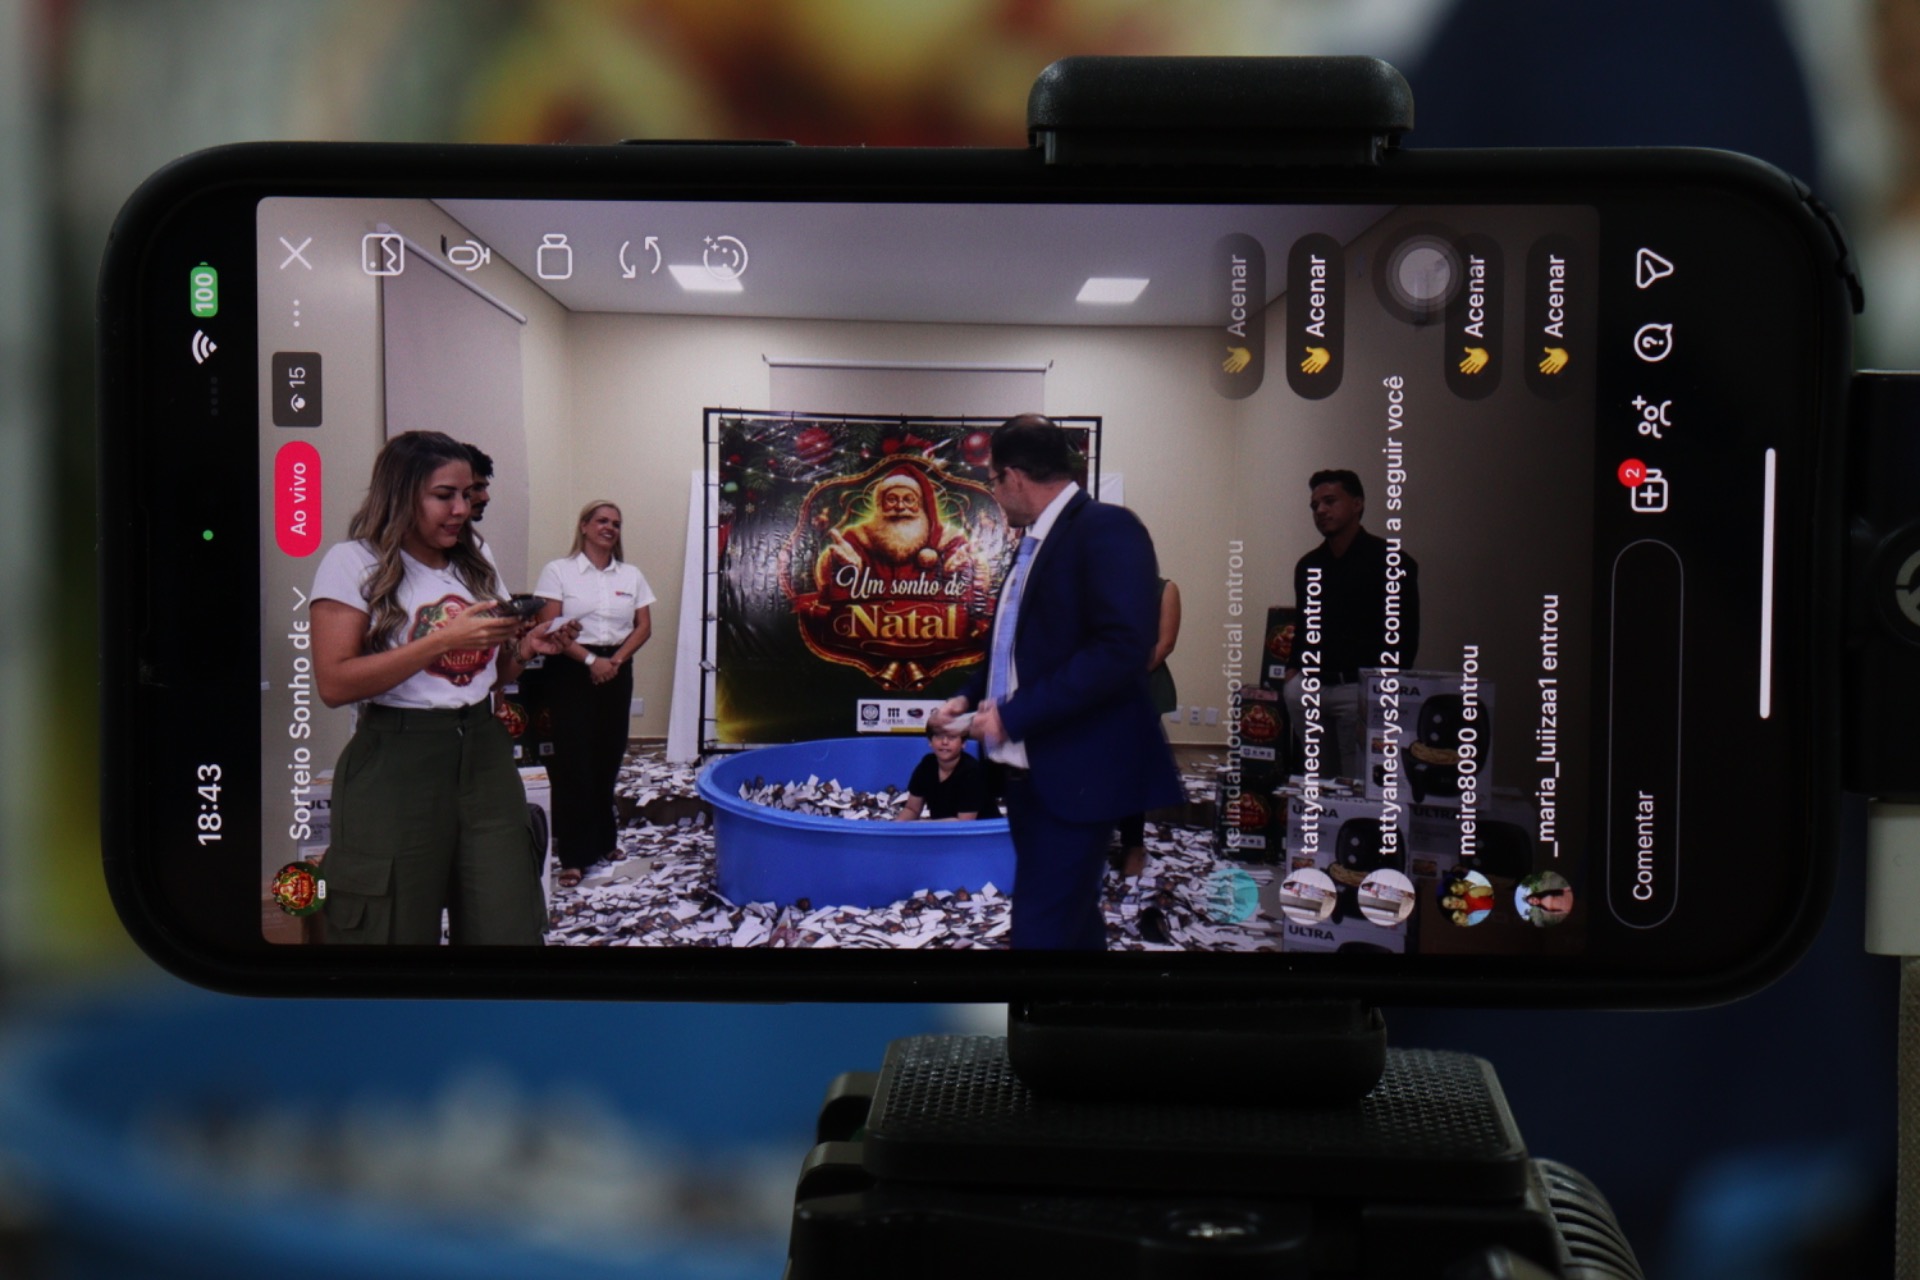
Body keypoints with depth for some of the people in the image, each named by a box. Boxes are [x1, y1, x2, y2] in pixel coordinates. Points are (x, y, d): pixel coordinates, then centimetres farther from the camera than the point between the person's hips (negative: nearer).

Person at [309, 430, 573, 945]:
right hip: (398, 763, -5)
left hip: (484, 753, 5)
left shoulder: (475, 564, 14)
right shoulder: (353, 563, -4)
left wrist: (523, 649, 1)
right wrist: (443, 640, -17)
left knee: (510, 930, -2)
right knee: (397, 932, 0)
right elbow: (334, 684, -14)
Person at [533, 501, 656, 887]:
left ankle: (602, 840, 18)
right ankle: (574, 855, -5)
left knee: (608, 757, 5)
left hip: (615, 670, 4)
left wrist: (616, 660, -7)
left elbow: (643, 626, 8)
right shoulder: (559, 571, -1)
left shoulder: (631, 575, 11)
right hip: (571, 671, -4)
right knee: (574, 760, -6)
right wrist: (590, 660, -15)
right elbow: (549, 627, -8)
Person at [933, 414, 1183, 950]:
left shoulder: (1106, 529, -14)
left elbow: (1122, 648, -24)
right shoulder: (1034, 540, 15)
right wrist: (969, 697, 7)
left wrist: (1014, 714, -22)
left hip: (1076, 774, -9)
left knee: (1041, 931, -11)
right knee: (1069, 920, 17)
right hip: (1030, 767, 10)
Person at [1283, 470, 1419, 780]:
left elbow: (1405, 638, -3)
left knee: (1360, 780, -9)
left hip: (1360, 688, -5)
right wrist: (1292, 671, 5)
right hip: (1312, 685, 5)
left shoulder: (1391, 562, 0)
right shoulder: (1308, 565, 17)